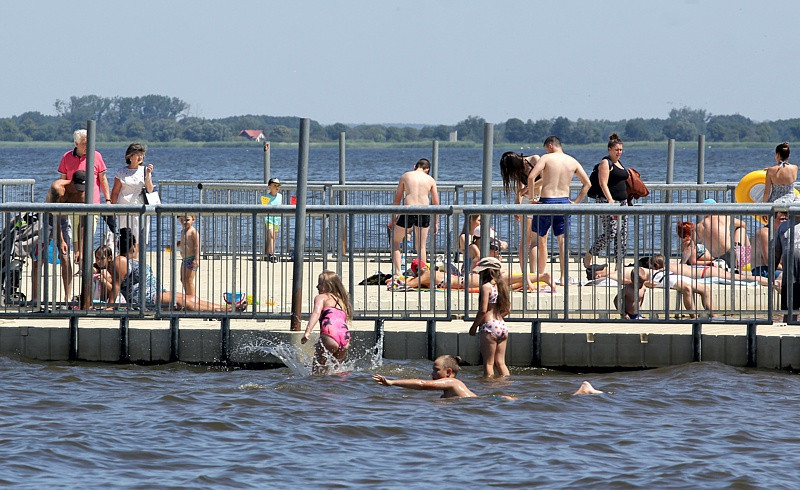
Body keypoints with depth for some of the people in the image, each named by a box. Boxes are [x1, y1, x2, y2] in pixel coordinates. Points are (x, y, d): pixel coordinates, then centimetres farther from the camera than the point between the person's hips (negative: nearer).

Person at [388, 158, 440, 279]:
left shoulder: (405, 176, 7)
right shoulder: (430, 179, 9)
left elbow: (397, 199, 8)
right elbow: (436, 203, 9)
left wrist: (393, 218, 15)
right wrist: (436, 222, 17)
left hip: (408, 212, -1)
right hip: (424, 213, 1)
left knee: (395, 241, 15)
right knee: (421, 246, 12)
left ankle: (397, 272, 4)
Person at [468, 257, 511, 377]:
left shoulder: (486, 286, -11)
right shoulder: (501, 286, 11)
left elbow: (483, 310, -16)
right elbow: (507, 309, 15)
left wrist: (474, 326, -5)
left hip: (490, 326, -7)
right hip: (502, 325, 7)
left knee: (488, 363, -1)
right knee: (500, 362, 12)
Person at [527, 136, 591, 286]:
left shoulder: (546, 158, -5)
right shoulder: (572, 162, 8)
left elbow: (531, 177, -17)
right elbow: (587, 184, 10)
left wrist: (531, 197, -9)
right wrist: (576, 201, 11)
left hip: (546, 201, -4)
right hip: (564, 201, 4)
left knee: (538, 240, 7)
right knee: (563, 241, 6)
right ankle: (563, 277, 0)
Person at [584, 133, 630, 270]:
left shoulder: (618, 163, 20)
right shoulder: (606, 163, -7)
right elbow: (603, 184, -17)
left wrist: (625, 202, 25)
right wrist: (610, 200, -27)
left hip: (622, 201, 9)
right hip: (608, 201, -9)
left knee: (622, 235, 4)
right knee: (610, 233, -15)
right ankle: (588, 256, 0)